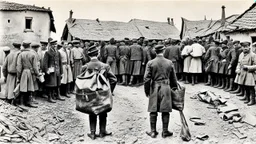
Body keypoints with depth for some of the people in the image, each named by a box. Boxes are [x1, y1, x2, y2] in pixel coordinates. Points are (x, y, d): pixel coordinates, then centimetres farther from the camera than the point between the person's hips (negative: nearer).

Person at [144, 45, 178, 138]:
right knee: (165, 111, 7)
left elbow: (146, 79, -6)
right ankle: (165, 132, 14)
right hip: (166, 88, 1)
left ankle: (153, 131, 14)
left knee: (153, 111, 8)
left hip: (154, 88, 0)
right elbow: (173, 78, 9)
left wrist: (147, 91, 3)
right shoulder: (169, 63, 1)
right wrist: (174, 87, 23)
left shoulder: (150, 63, -4)